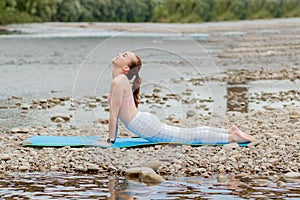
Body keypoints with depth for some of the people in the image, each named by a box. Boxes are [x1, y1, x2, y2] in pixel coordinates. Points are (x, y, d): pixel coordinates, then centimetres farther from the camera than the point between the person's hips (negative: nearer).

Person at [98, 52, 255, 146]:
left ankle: (232, 137, -4)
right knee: (188, 133, 18)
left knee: (190, 137, -5)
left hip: (145, 126, -9)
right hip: (146, 123, 9)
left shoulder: (118, 82, -18)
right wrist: (111, 136, 22)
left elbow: (113, 113, -19)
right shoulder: (121, 80, 13)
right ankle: (230, 132, 24)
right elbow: (116, 113, 21)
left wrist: (110, 140, -15)